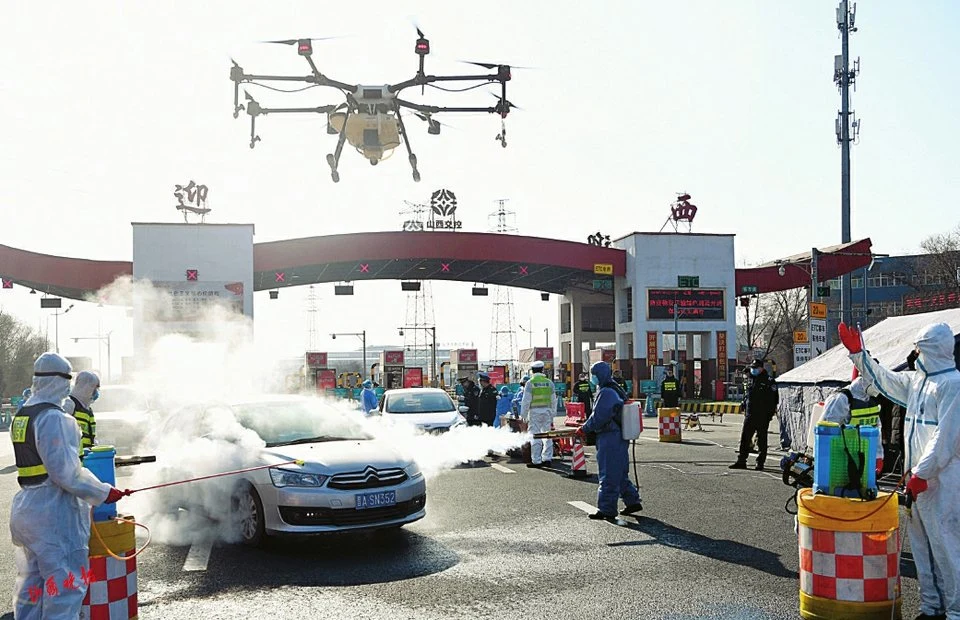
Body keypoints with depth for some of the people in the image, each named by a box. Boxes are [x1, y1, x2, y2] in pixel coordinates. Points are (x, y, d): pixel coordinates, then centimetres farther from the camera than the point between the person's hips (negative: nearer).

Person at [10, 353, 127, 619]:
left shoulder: (21, 416, 11)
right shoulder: (53, 418, -18)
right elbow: (65, 472, -21)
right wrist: (103, 492, -10)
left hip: (25, 506, 10)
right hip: (54, 514, -10)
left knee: (32, 584, 19)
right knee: (64, 585, -2)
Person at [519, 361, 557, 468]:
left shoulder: (530, 383, -7)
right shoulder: (549, 382, 7)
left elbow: (526, 401, -8)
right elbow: (553, 401, 12)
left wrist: (523, 415, 0)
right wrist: (552, 416, 19)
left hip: (535, 412, -4)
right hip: (547, 411, 4)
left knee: (535, 437, -1)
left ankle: (536, 460, 0)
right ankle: (547, 458, 13)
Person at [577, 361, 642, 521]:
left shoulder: (606, 393, -18)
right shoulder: (616, 390, 15)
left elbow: (598, 418, -20)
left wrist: (584, 429, -6)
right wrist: (587, 427, 18)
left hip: (609, 439, -10)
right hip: (620, 437, 10)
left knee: (608, 476, -4)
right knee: (620, 473, 19)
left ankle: (606, 509, 2)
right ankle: (633, 501, 24)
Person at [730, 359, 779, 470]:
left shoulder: (768, 381, -6)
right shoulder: (751, 380, 15)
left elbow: (774, 398, -9)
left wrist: (771, 411, -15)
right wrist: (744, 404, 13)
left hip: (763, 416, -6)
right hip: (750, 414, 6)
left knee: (761, 440, 2)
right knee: (745, 438, 5)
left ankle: (760, 463, 9)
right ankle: (741, 461, 10)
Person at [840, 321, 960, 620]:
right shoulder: (917, 380, 15)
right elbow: (884, 379, 31)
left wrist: (922, 472, -20)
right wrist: (857, 353, 29)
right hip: (918, 476, 9)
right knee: (922, 543, 14)